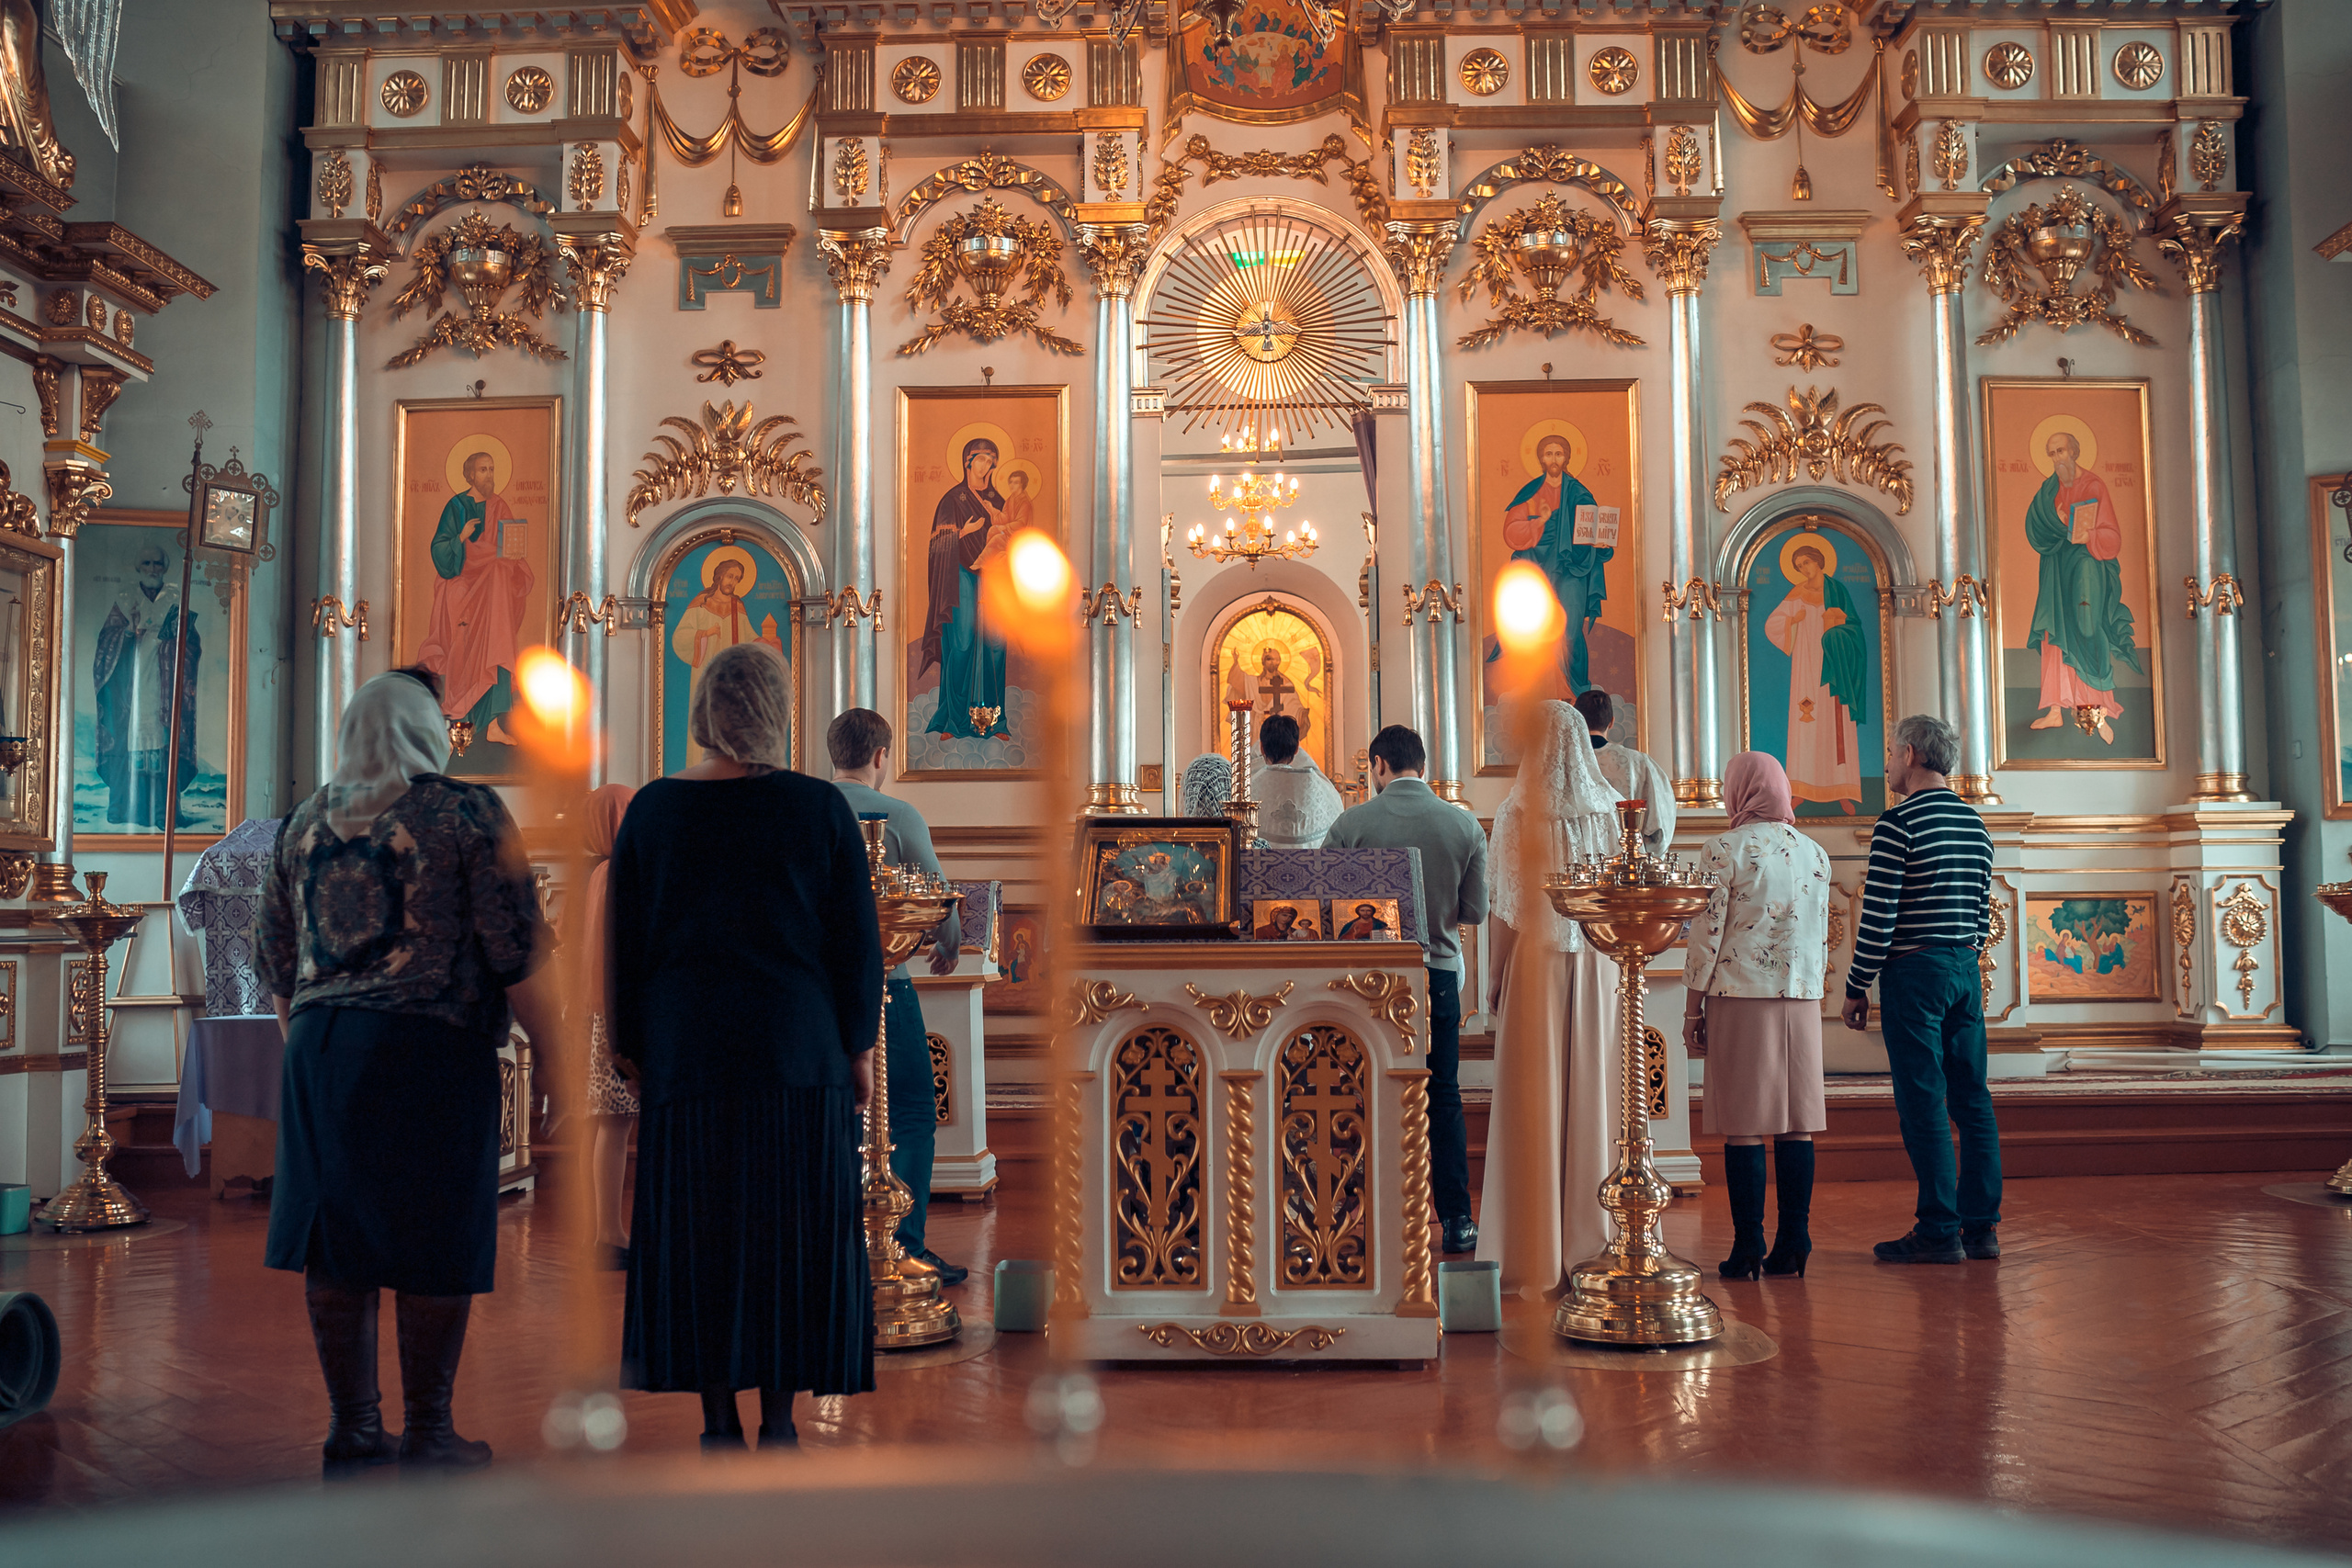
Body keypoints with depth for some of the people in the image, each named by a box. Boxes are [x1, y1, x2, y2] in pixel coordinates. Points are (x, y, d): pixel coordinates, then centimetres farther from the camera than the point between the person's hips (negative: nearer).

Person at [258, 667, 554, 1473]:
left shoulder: (305, 822, 14)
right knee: (434, 1237, 1)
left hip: (319, 1045, 6)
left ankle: (352, 1427, 18)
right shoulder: (467, 812, -4)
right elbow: (516, 954, -9)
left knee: (337, 1233, 10)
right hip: (432, 1046, -6)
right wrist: (562, 1047, -2)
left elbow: (276, 959, 18)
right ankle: (426, 1436, 6)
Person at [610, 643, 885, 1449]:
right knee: (795, 1229, 7)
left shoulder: (652, 810, 0)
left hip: (686, 1050, 1)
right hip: (798, 1050, -1)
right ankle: (779, 1417, 8)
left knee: (698, 1231, 9)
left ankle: (718, 1418, 12)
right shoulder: (821, 808, -5)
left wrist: (632, 1051, 12)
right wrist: (859, 1047, 6)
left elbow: (624, 944, 4)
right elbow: (858, 942, -3)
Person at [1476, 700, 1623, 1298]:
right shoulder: (1610, 810, 2)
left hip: (1536, 966, -3)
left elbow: (1507, 910, -8)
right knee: (1592, 1098, 9)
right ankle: (1591, 1242, 15)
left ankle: (1534, 1254, 5)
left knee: (1533, 1104, 1)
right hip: (1598, 971, 3)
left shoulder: (1517, 815, -8)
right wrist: (1623, 968, 12)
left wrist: (1495, 980, 0)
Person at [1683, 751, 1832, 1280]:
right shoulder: (1814, 853, 10)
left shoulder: (1724, 850, -6)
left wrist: (1692, 1009, -2)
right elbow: (1821, 937, 14)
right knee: (1796, 1125, 6)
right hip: (1801, 998, 5)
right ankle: (1792, 1246, 8)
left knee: (1744, 1128, -2)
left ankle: (1748, 1249, -1)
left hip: (1739, 998, -5)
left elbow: (1707, 933, -8)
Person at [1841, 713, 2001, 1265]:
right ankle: (1981, 1227, 13)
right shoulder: (1975, 824, 12)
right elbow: (1982, 909, 17)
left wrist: (1856, 987, -7)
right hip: (1966, 972, 8)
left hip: (1914, 972, -8)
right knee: (1971, 1098, 9)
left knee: (1923, 1102, -5)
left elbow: (1878, 914, -14)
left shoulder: (1898, 823, -11)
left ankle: (1939, 1232, -4)